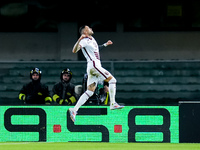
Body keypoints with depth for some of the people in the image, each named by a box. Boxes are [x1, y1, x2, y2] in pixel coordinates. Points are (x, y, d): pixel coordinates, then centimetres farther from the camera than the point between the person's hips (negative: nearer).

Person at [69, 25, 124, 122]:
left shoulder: (92, 39, 20)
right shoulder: (84, 41, -9)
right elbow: (75, 50, -23)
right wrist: (79, 40, -35)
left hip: (95, 67, 9)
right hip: (93, 65, -9)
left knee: (89, 92, 2)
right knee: (112, 80, -5)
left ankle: (74, 110, -4)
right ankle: (113, 104, -6)